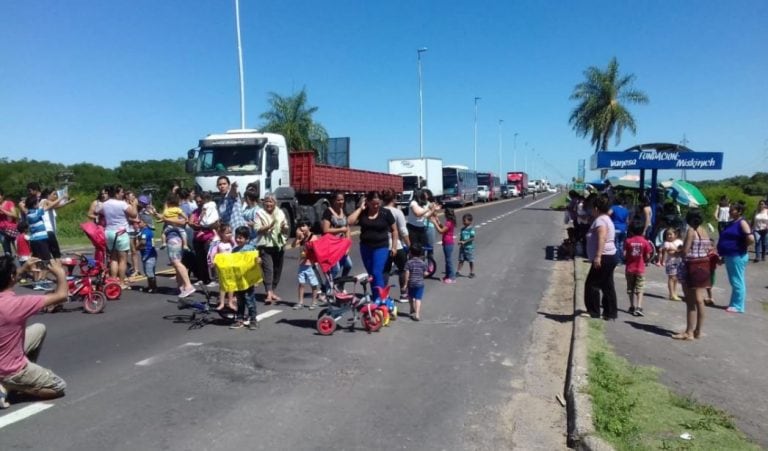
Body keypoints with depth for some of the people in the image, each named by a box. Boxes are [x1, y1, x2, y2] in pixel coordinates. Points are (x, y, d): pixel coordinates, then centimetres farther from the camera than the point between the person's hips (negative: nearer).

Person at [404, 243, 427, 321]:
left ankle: (413, 311, 37)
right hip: (420, 283, 0)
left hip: (411, 283, 0)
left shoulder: (409, 263, -9)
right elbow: (425, 273, -1)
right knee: (418, 299, -3)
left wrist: (405, 283, -5)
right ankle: (417, 314, -14)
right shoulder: (422, 263, -4)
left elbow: (407, 274, -12)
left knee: (411, 298, 21)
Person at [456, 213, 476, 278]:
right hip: (462, 247, 6)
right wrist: (460, 242, -7)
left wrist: (464, 242, -20)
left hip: (469, 247, -6)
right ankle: (458, 272, 13)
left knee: (471, 261, 5)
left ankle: (472, 273, 16)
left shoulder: (471, 229, -12)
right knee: (461, 260, 9)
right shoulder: (462, 229, 8)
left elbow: (472, 238, -17)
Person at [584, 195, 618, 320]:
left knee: (591, 284, -6)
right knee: (607, 286, 13)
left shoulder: (600, 220, -13)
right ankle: (611, 313, 18)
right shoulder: (606, 218, 20)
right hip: (609, 257, 11)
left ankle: (594, 312, -2)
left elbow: (602, 238, -27)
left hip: (604, 257, -11)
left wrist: (598, 256, -33)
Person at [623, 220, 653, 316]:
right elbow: (647, 256, -4)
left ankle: (632, 307, 16)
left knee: (630, 289, 13)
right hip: (640, 269, -1)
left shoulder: (628, 241, -6)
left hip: (629, 269, 1)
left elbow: (624, 255, -6)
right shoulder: (645, 241, -6)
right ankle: (638, 308, -11)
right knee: (639, 290, 1)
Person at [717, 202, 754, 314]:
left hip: (737, 256, -9)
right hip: (729, 256, 9)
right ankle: (735, 304, 23)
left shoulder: (742, 223, -13)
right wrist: (722, 254, 15)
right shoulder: (731, 223, 13)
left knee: (737, 281, -3)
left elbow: (751, 239, -23)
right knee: (733, 282, 15)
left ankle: (738, 306, 3)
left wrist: (742, 247, -8)